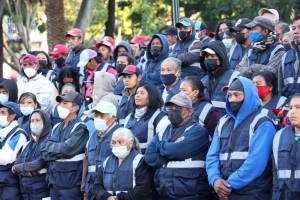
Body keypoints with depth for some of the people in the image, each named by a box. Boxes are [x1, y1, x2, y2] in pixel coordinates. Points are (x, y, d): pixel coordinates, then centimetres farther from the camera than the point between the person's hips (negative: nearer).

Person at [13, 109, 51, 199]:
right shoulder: (27, 145, 15)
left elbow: (39, 164, -15)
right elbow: (16, 165, 6)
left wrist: (18, 168, -4)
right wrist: (29, 171, -13)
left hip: (42, 193, -6)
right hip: (26, 193, 6)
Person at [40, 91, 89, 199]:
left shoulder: (80, 128, -8)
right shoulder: (56, 128, 15)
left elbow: (66, 149, -19)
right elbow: (43, 151, 9)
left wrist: (50, 147, -2)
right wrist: (58, 154, -9)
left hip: (71, 185, -7)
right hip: (54, 182, 7)